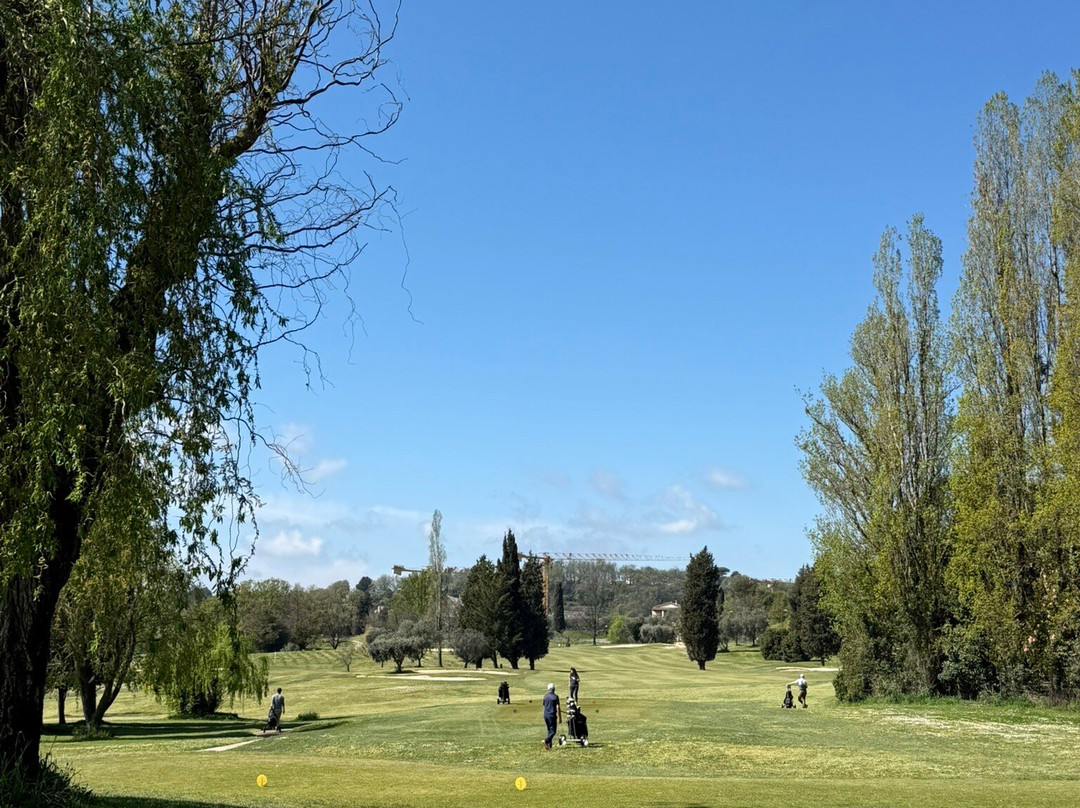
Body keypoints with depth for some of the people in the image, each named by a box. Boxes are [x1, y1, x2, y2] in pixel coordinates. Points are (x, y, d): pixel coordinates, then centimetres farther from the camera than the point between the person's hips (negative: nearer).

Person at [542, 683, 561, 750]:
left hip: (545, 715, 5)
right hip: (552, 715, -5)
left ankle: (549, 745, 12)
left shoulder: (545, 696, 7)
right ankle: (546, 740, -26)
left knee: (549, 730, 16)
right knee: (553, 731, -2)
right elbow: (558, 708, -11)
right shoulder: (555, 697, -8)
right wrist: (560, 718, -8)